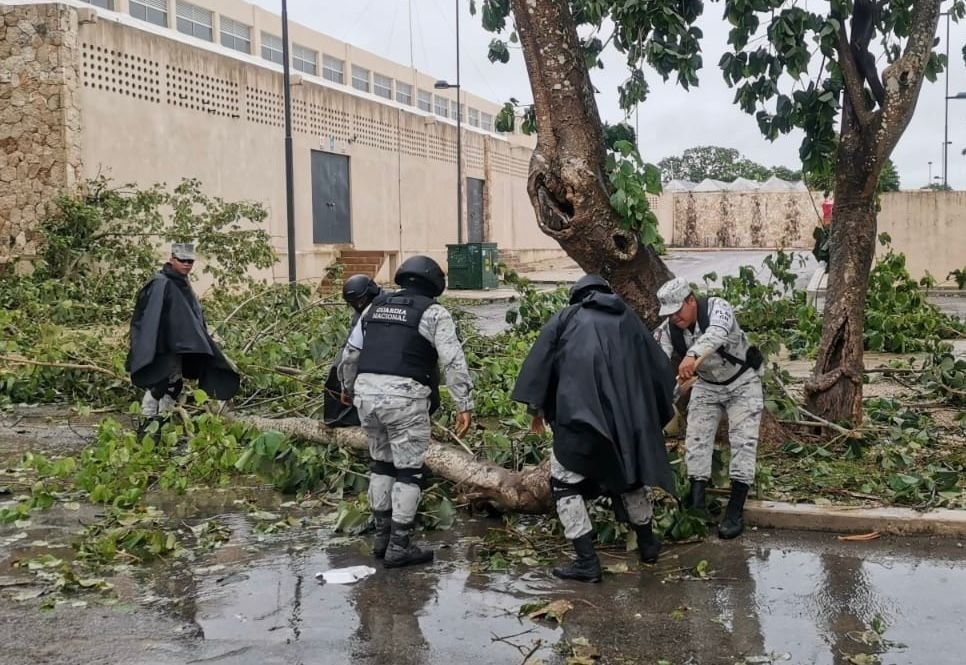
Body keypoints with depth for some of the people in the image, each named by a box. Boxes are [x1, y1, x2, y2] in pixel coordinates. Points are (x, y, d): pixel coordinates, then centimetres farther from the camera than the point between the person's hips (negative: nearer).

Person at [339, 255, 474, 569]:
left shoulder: (375, 307, 18)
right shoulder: (433, 313, 2)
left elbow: (350, 353, 23)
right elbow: (454, 362, -7)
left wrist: (348, 387, 38)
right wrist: (465, 405, -6)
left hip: (367, 392, 6)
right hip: (404, 396, -6)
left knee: (382, 463, 20)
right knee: (409, 469, 3)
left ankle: (382, 537, 26)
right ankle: (399, 547, 6)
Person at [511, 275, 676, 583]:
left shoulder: (566, 317, 13)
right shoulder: (628, 319, 19)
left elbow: (539, 361, 4)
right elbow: (660, 369, 20)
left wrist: (536, 406, 7)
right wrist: (657, 413, 30)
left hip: (579, 413, -4)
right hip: (628, 415, 4)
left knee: (566, 483, 6)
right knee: (630, 475, 24)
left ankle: (587, 562, -1)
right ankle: (647, 545, 38)